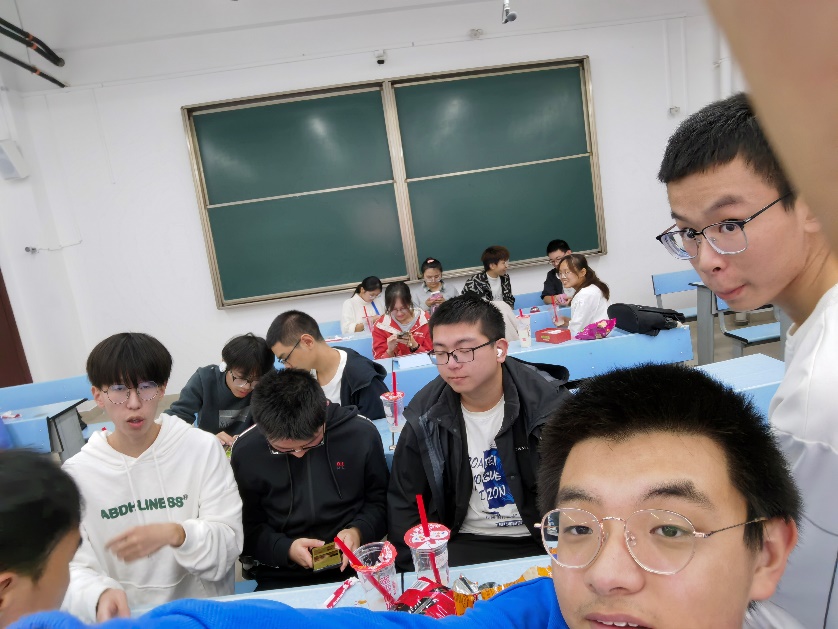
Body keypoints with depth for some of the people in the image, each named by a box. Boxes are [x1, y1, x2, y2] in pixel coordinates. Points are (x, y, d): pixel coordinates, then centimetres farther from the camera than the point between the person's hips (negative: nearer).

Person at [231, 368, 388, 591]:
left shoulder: (363, 433, -9)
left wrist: (359, 531, -13)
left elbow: (380, 502, 4)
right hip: (281, 579, 0)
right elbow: (247, 527, 4)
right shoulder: (245, 451, -6)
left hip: (355, 567, 0)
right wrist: (285, 549, -13)